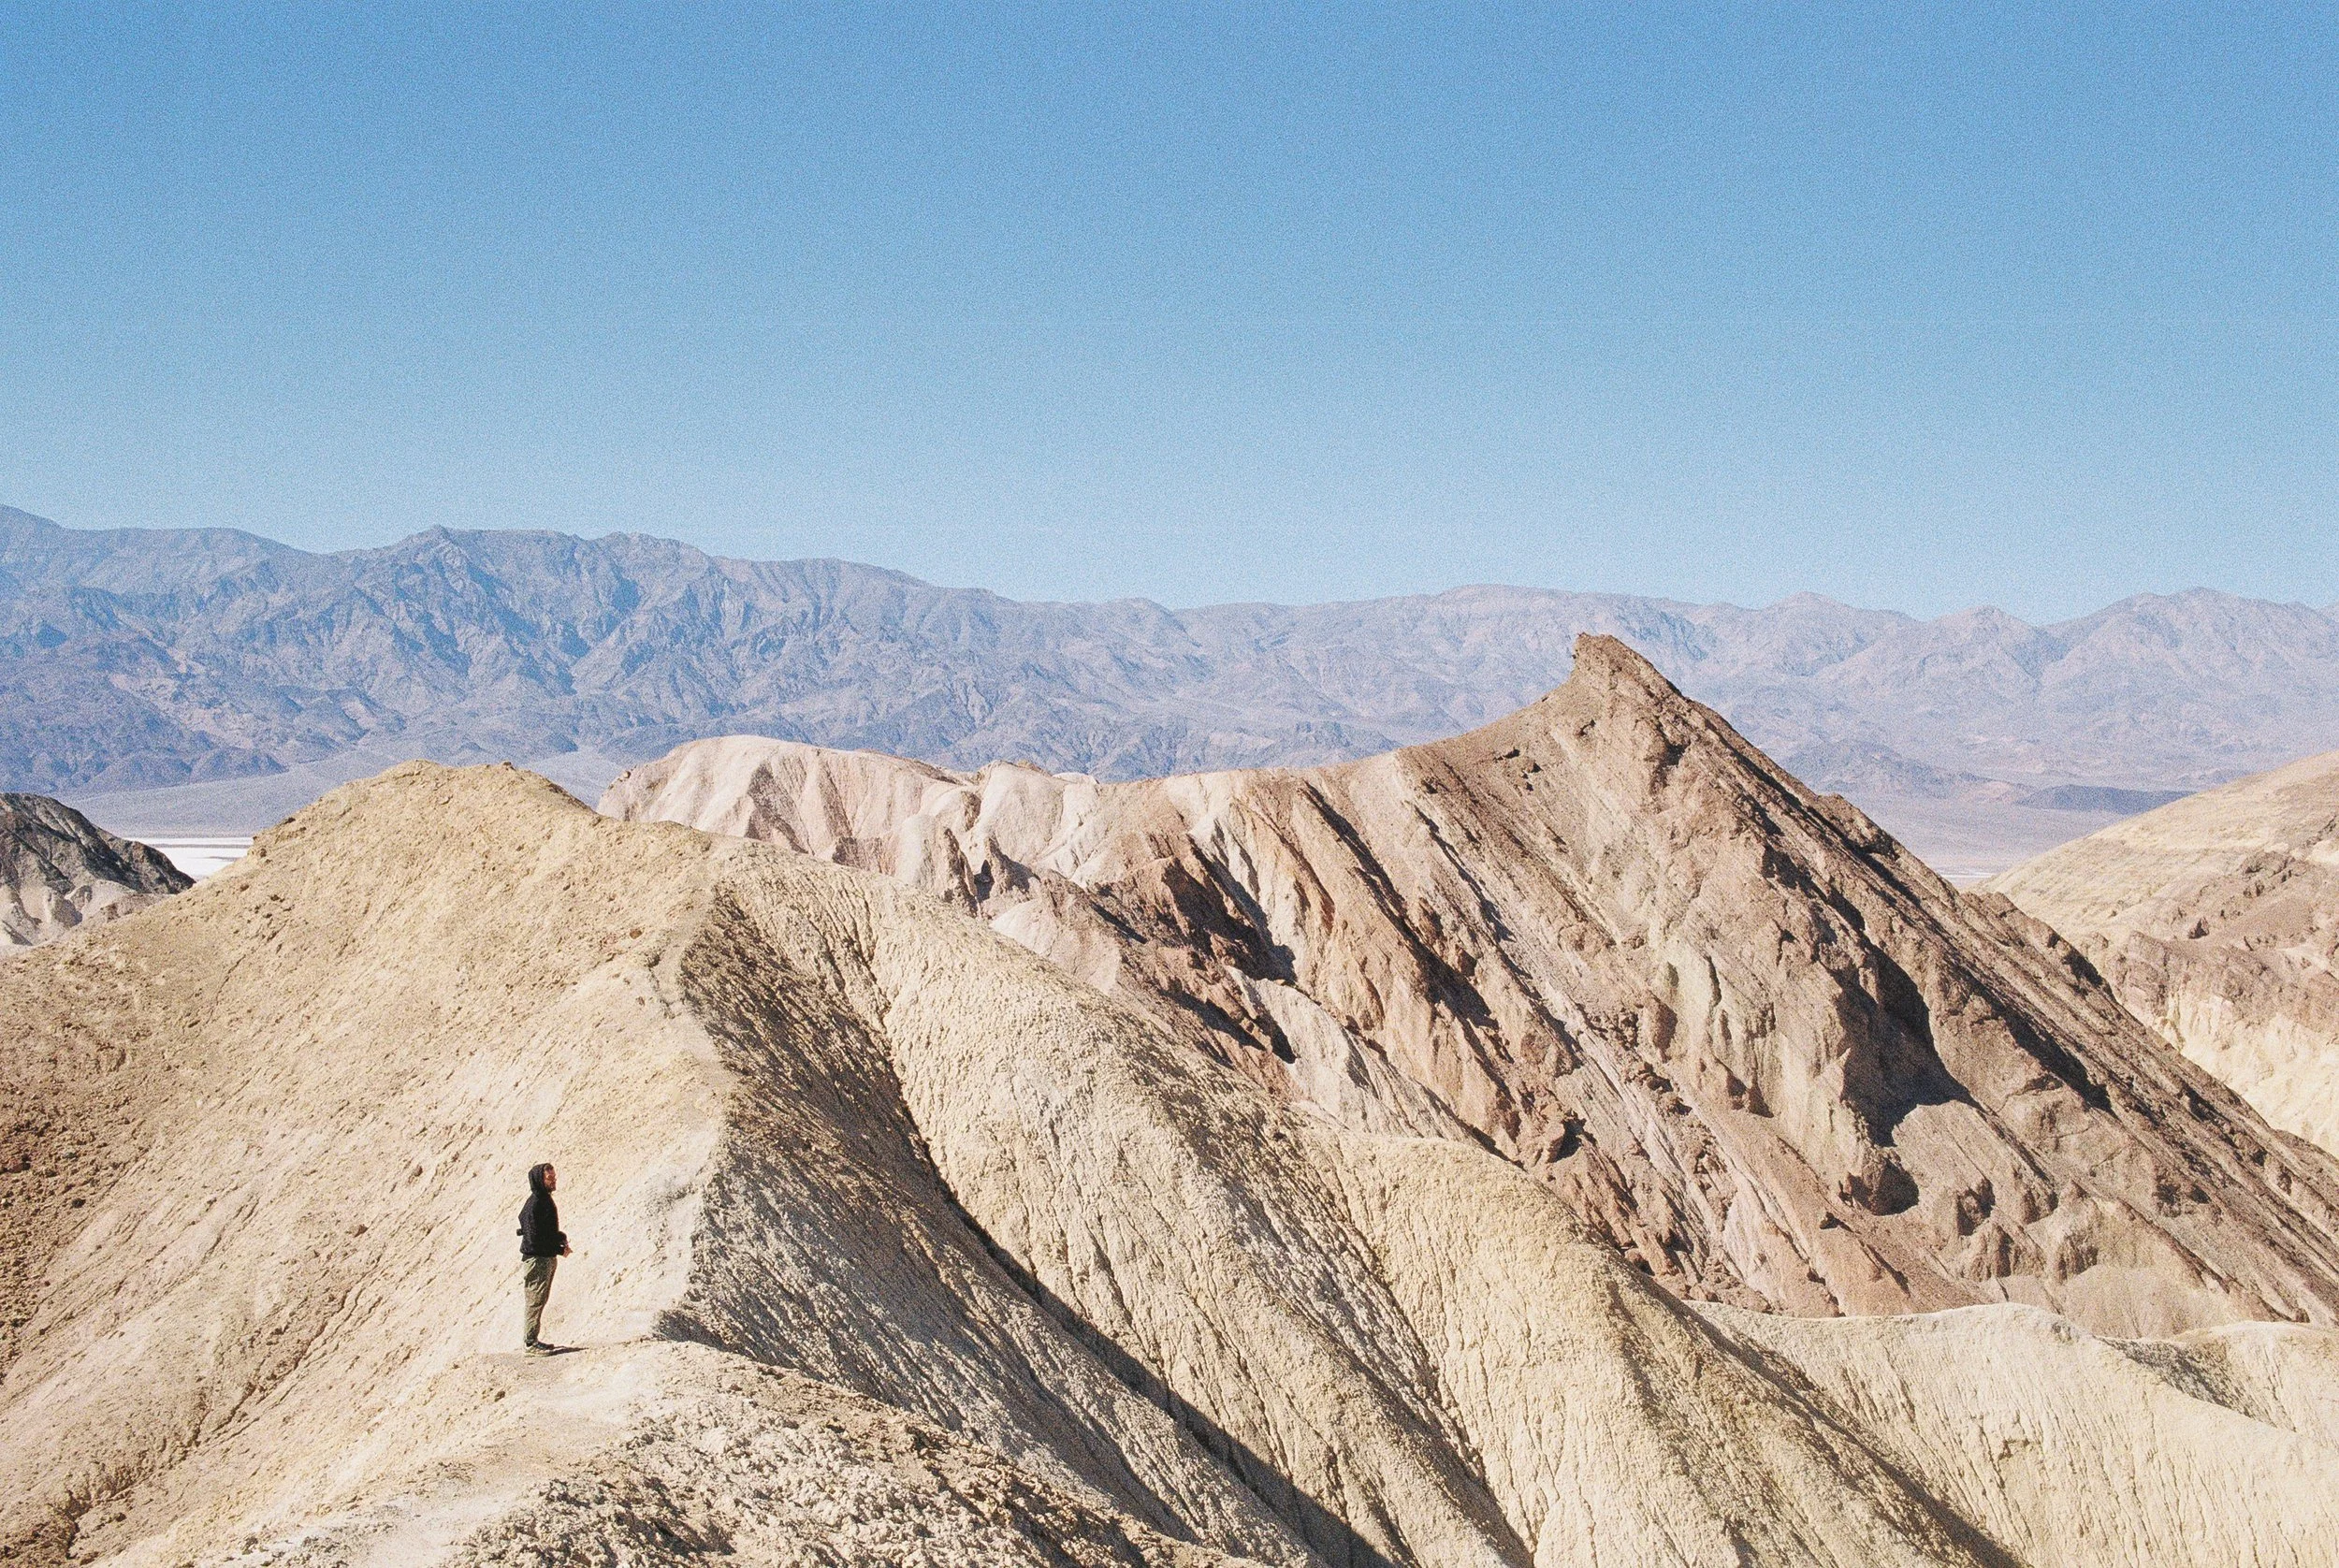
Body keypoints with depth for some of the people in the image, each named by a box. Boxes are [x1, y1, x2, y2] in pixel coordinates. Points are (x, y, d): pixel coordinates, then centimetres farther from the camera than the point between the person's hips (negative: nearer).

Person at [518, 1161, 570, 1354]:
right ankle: (530, 1343, 4)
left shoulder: (545, 1200, 9)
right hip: (537, 1259, -10)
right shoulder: (534, 1205, -20)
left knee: (540, 1300, 16)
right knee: (535, 1300, -3)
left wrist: (561, 1237, 1)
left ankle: (532, 1339, 24)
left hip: (548, 1258, 10)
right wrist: (559, 1249, -17)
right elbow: (534, 1239, -23)